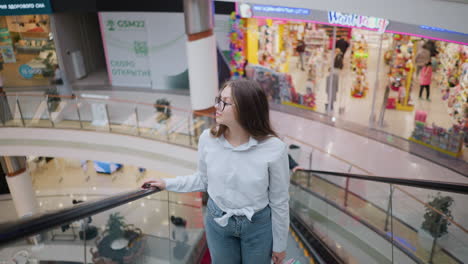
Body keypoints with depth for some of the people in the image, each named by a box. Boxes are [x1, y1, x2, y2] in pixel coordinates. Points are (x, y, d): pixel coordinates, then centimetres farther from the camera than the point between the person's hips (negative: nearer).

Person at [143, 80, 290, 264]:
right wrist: (167, 183, 3)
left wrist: (279, 244, -3)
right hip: (217, 221, 3)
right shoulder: (208, 138, -16)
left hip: (258, 225, -2)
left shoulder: (273, 148, -25)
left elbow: (279, 201, -13)